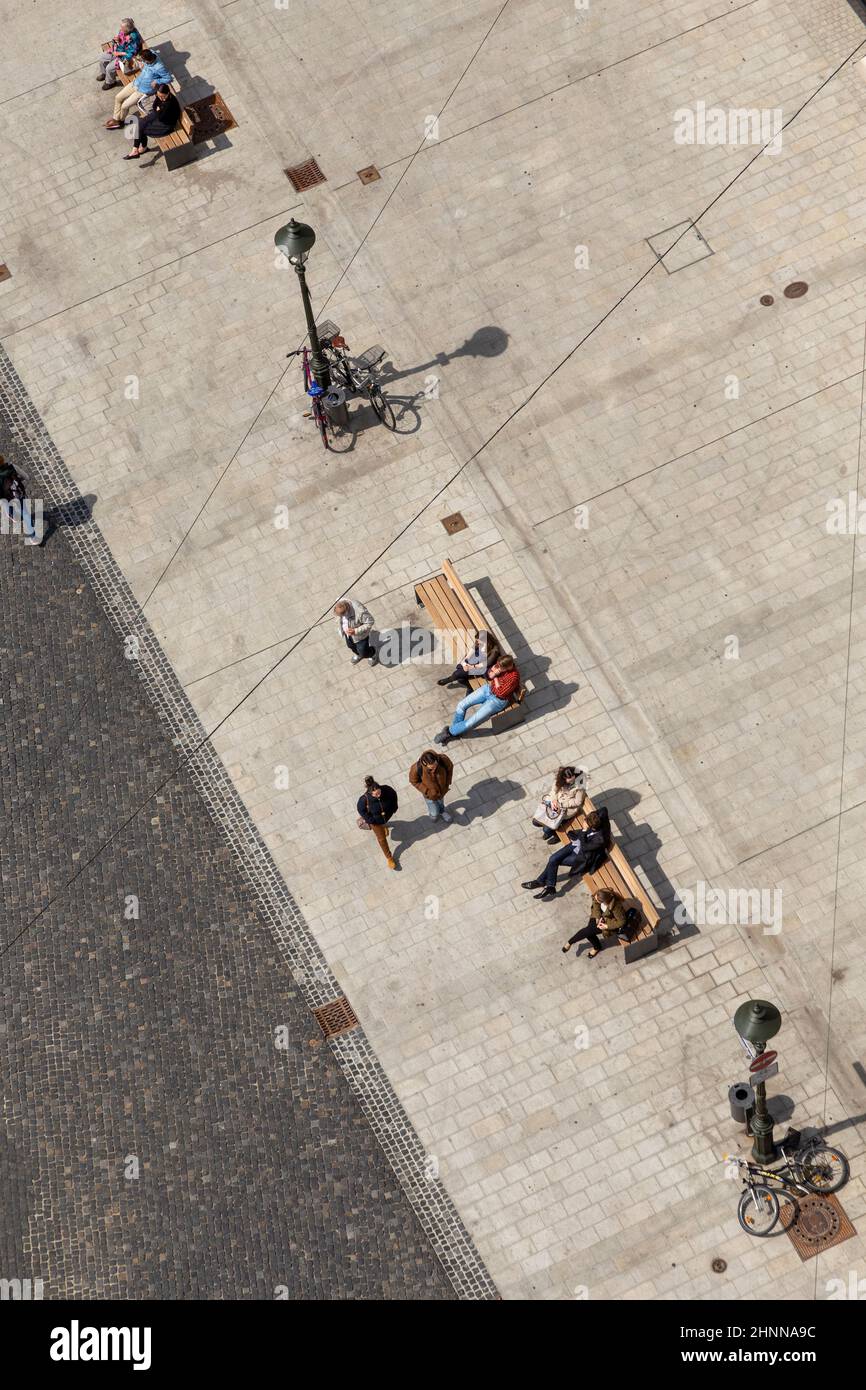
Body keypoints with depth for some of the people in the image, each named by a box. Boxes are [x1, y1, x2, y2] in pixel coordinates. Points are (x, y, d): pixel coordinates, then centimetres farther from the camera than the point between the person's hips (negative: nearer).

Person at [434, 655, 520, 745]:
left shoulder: (514, 677, -31)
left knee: (471, 722, -14)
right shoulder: (501, 664, -10)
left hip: (497, 700, -7)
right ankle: (455, 731, 17)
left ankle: (450, 732, 9)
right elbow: (489, 675, 7)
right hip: (488, 688, 7)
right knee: (461, 705, -2)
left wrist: (495, 677, -22)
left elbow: (500, 693, -25)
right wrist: (491, 674, -17)